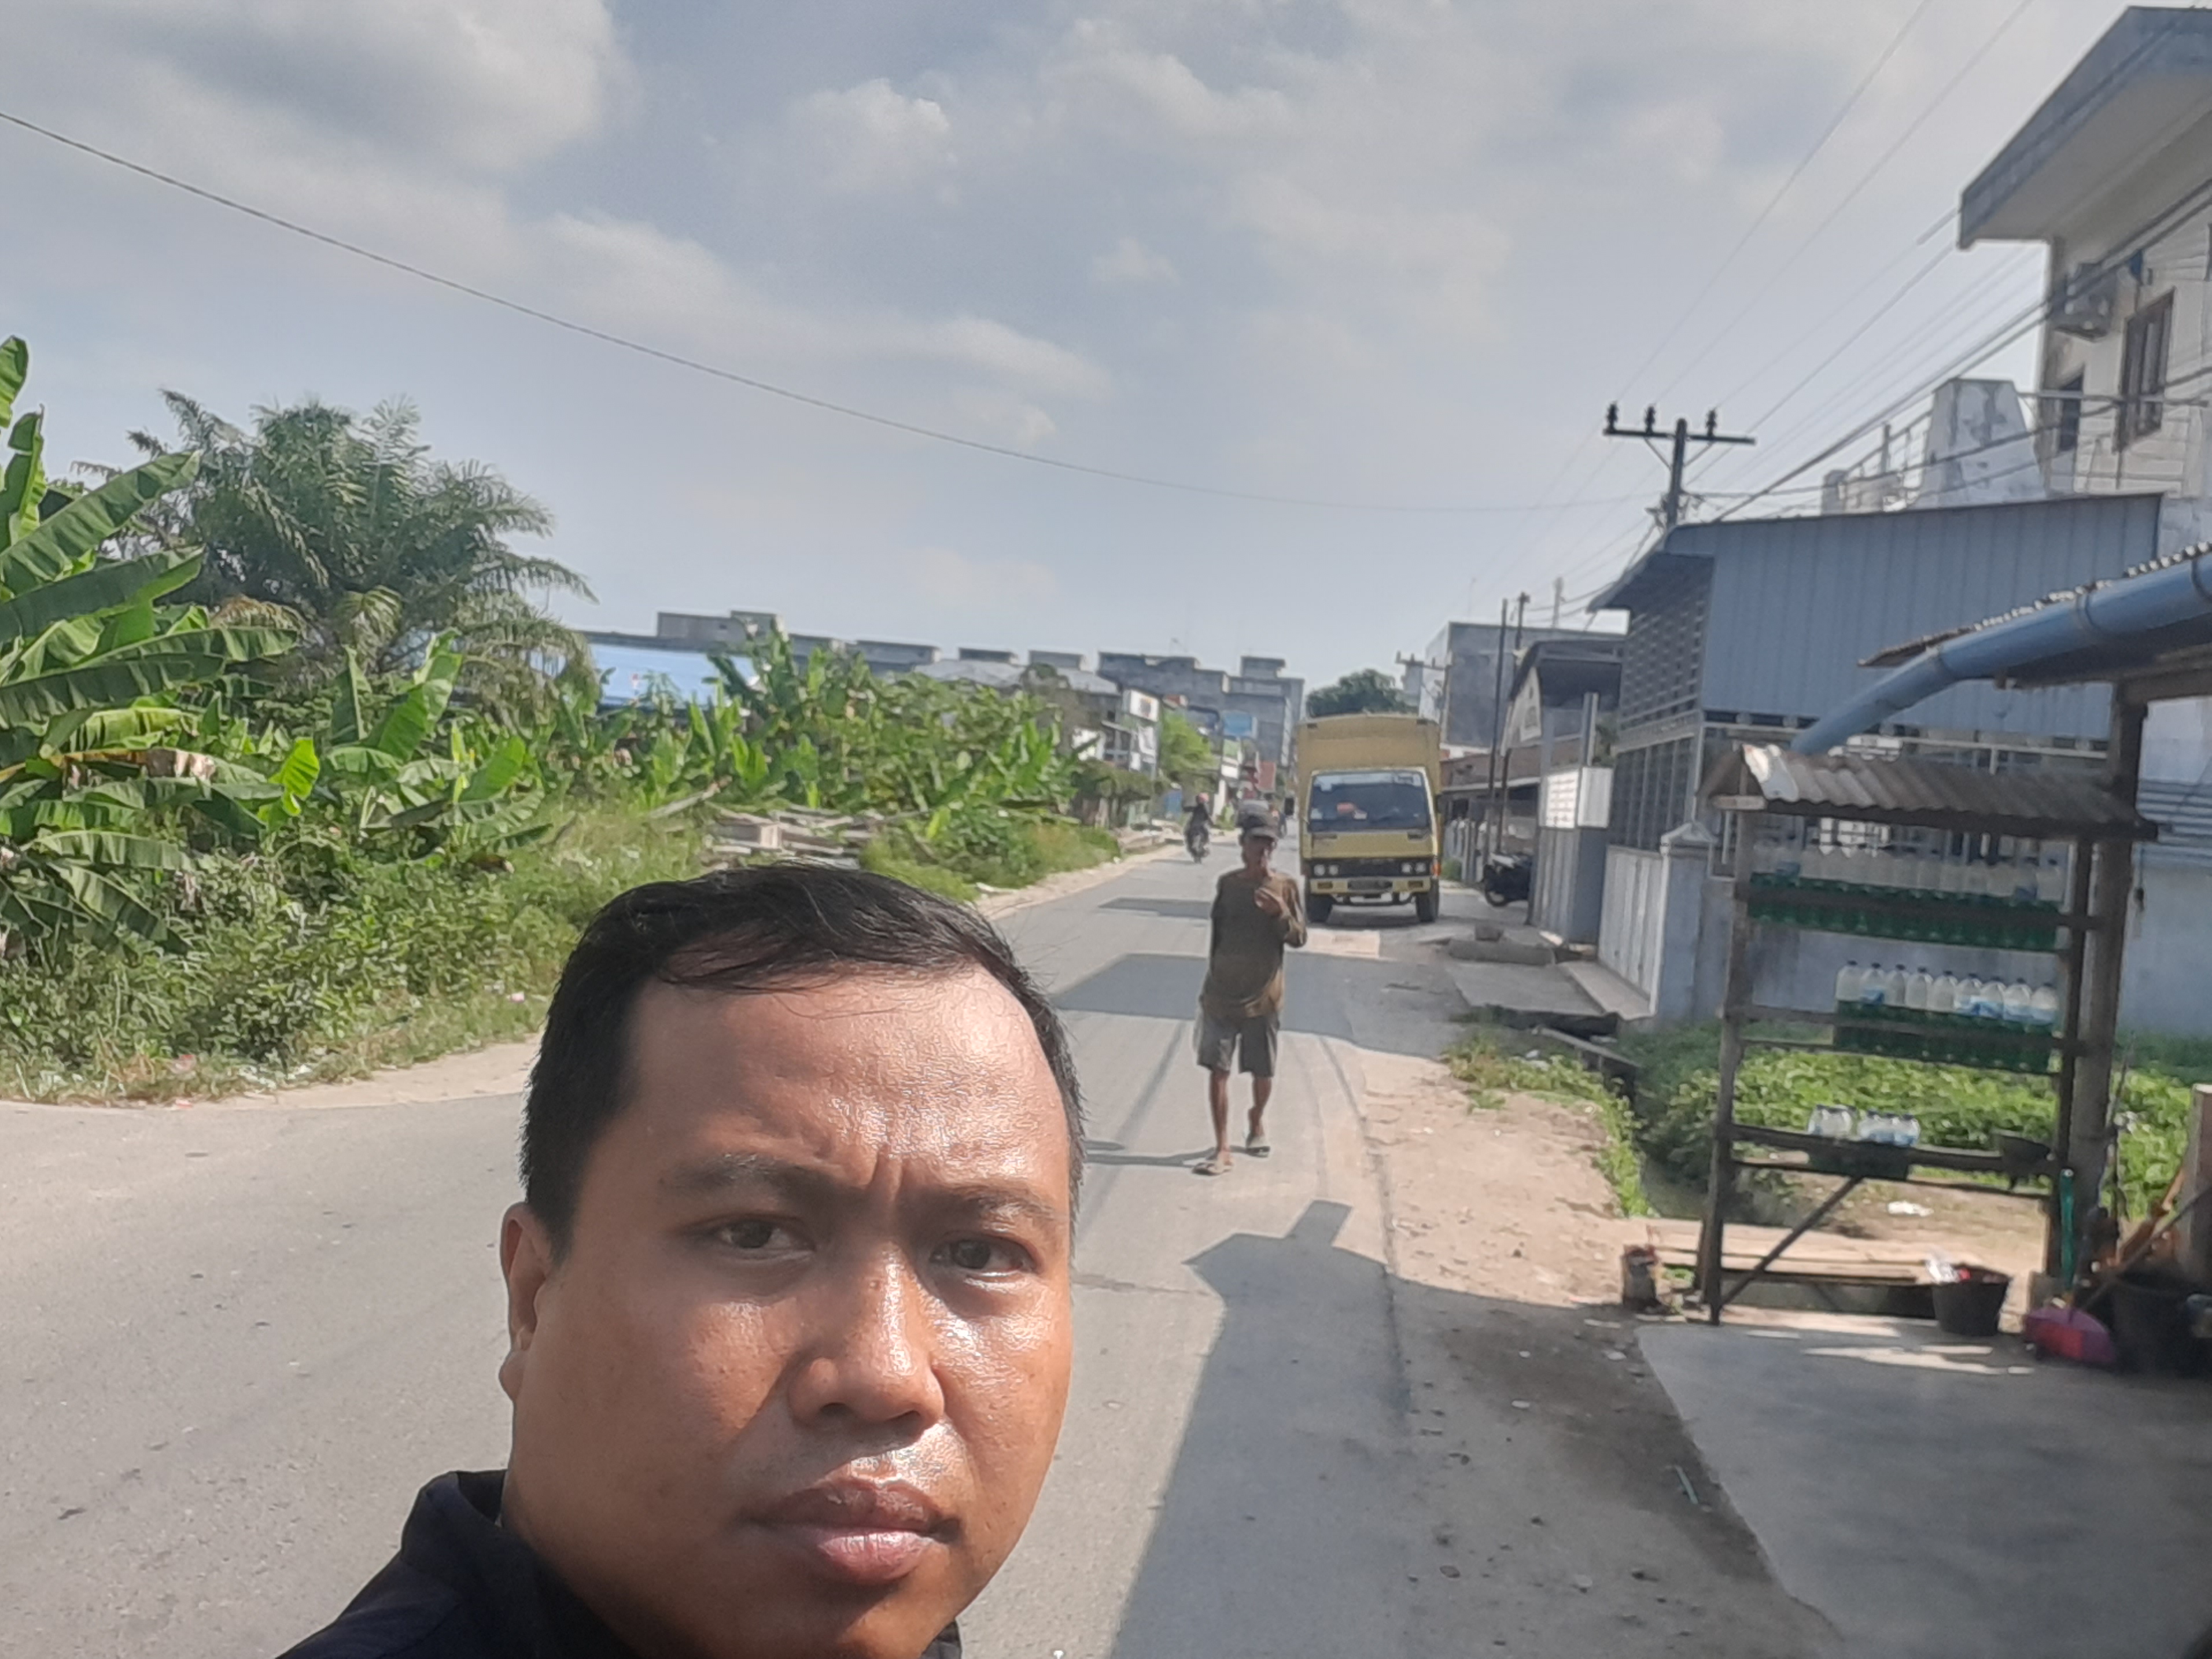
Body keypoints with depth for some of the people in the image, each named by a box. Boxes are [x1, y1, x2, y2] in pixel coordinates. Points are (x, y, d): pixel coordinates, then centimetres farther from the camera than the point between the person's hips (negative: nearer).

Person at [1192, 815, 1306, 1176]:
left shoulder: (1285, 888, -3)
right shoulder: (1227, 884, 2)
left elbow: (1299, 938, -2)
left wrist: (1280, 914, -21)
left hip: (1264, 996, -1)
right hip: (1221, 993, 1)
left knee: (1263, 1071, 10)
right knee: (1217, 1070, -4)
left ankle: (1257, 1120, 40)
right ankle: (1221, 1149, 0)